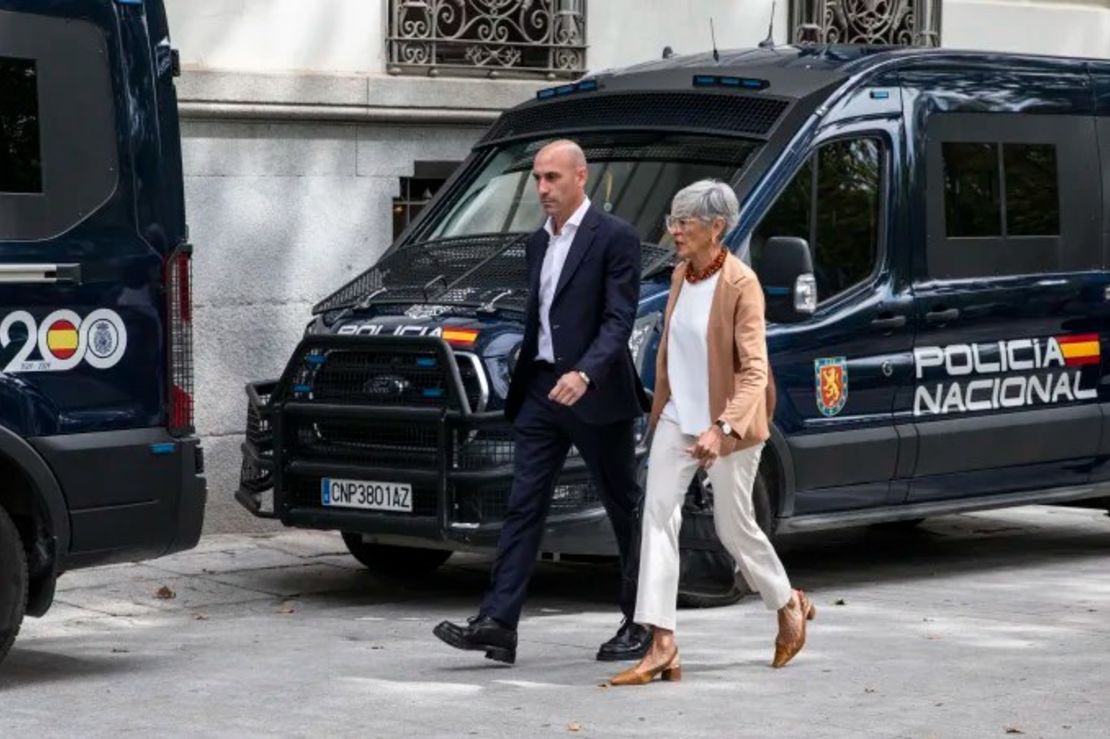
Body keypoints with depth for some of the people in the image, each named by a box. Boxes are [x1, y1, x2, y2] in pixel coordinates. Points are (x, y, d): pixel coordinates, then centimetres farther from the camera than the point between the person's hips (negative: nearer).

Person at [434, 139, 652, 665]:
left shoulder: (614, 238, -9)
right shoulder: (539, 243, 16)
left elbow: (619, 320, -16)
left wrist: (585, 373, -30)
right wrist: (522, 381, 17)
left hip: (595, 395, -7)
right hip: (541, 389, 7)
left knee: (624, 509, 5)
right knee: (523, 506, -1)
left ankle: (642, 625, 15)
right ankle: (497, 623, -6)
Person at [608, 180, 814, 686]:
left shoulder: (740, 283, -18)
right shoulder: (680, 275, 4)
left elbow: (754, 370, -22)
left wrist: (722, 428, -34)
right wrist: (659, 409, 20)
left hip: (728, 425, -6)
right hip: (678, 418, 6)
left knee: (734, 528, 7)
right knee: (658, 514, -8)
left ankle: (790, 606, 35)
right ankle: (662, 646, -11)